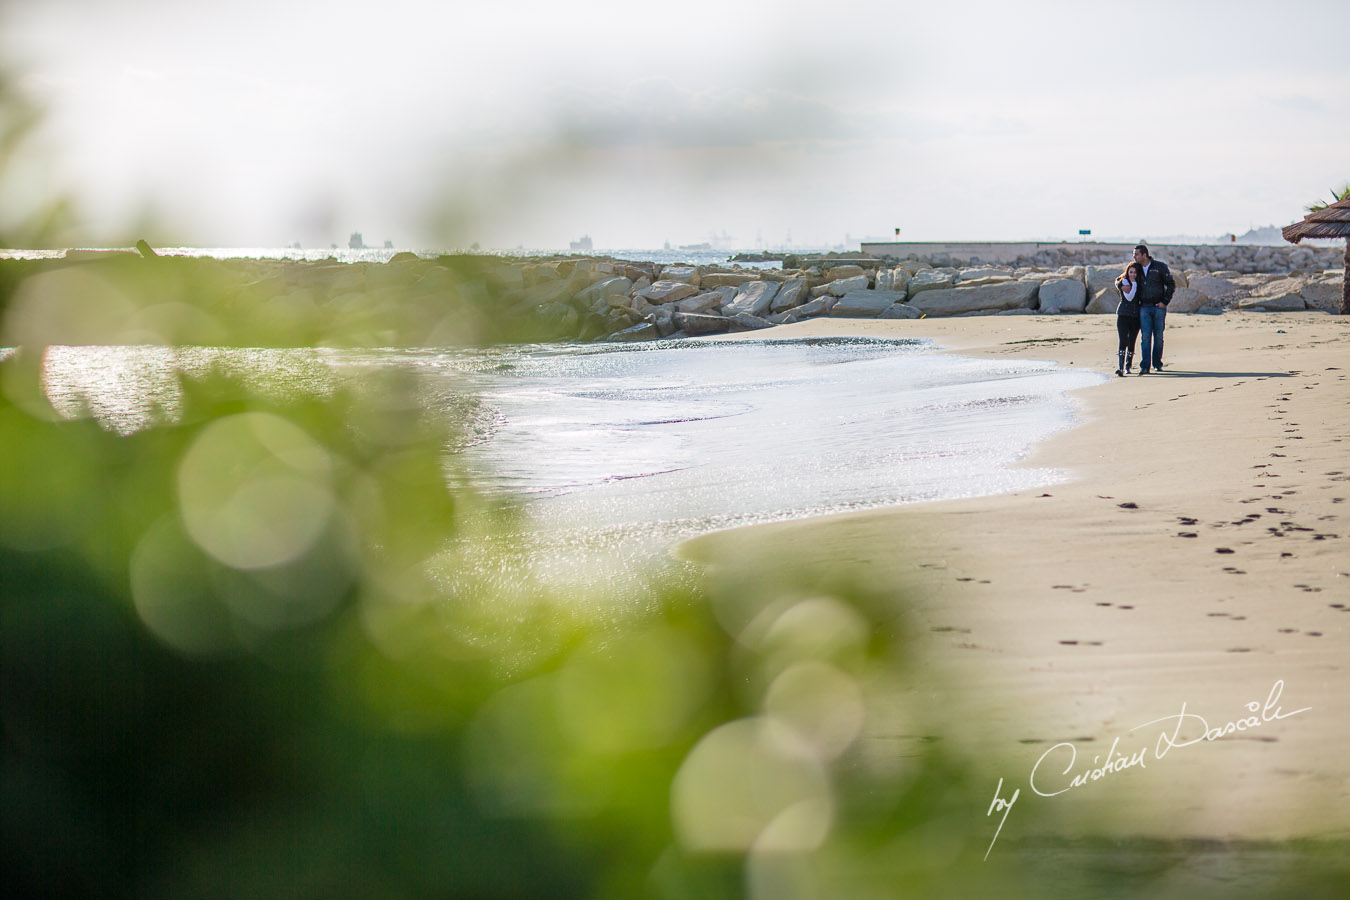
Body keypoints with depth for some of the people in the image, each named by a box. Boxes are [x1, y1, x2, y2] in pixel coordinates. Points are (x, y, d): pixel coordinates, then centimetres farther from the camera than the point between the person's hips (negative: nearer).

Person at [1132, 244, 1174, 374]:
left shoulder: (1160, 266, -4)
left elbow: (1171, 285, 1)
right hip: (1144, 308, 2)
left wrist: (1165, 302, -6)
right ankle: (1145, 366, -12)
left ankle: (1157, 363, 17)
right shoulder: (1137, 268, 6)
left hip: (1159, 308, -2)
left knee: (1158, 337, 5)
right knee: (1145, 337, -8)